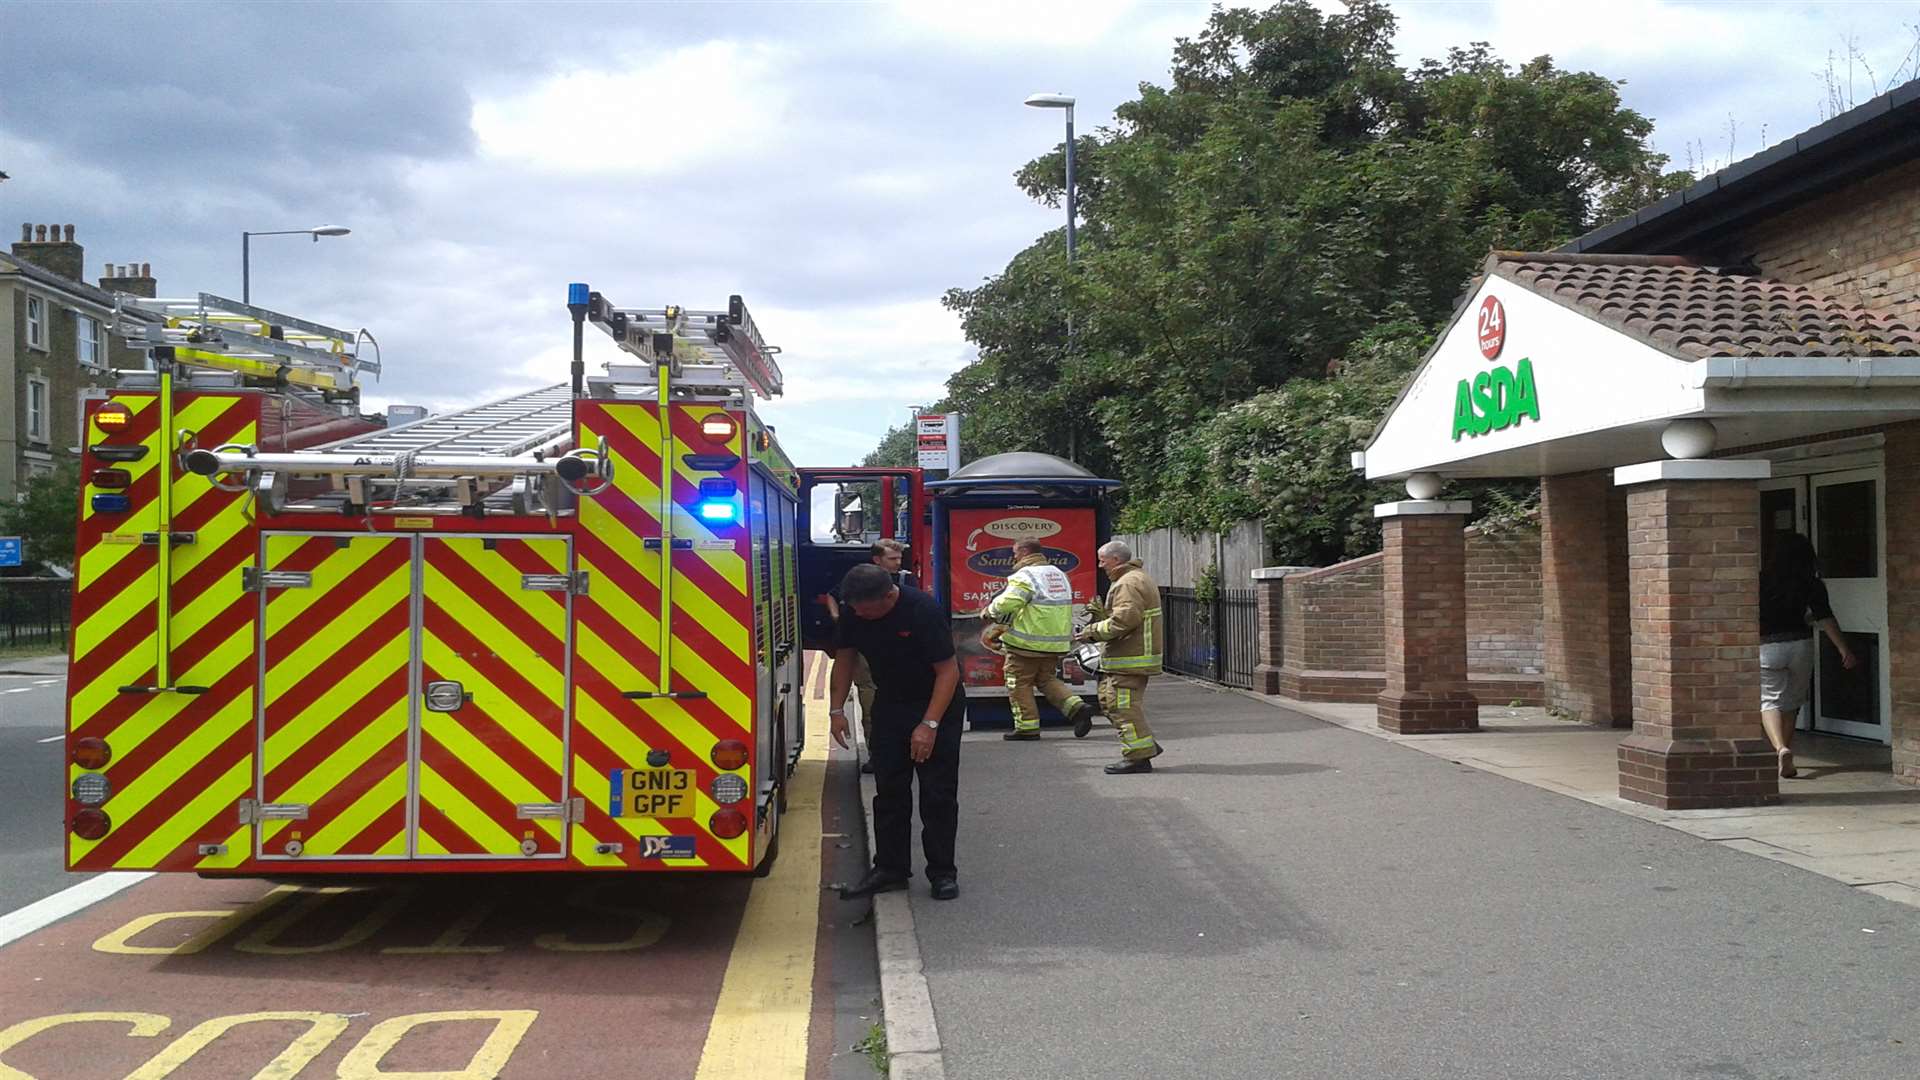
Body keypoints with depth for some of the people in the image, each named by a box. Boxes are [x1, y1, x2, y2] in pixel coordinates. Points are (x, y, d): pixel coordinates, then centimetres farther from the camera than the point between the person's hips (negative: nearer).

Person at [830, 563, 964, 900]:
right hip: (889, 705, 5)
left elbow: (948, 670, -25)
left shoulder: (922, 610, -28)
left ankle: (942, 872, 5)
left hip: (936, 706, -5)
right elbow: (844, 657, 5)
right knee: (889, 791, 6)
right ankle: (890, 869, 13)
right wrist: (836, 709, -1)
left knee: (938, 794, -3)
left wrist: (929, 725, -29)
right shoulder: (854, 612, -10)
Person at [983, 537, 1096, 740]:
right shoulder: (1059, 574, 14)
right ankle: (1076, 706, 1)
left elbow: (1007, 603, -25)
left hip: (1028, 642, -8)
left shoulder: (1025, 576, -14)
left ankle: (1027, 727, 6)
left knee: (1020, 683, 5)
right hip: (1056, 642, 8)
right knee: (1047, 678, 20)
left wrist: (991, 611, -5)